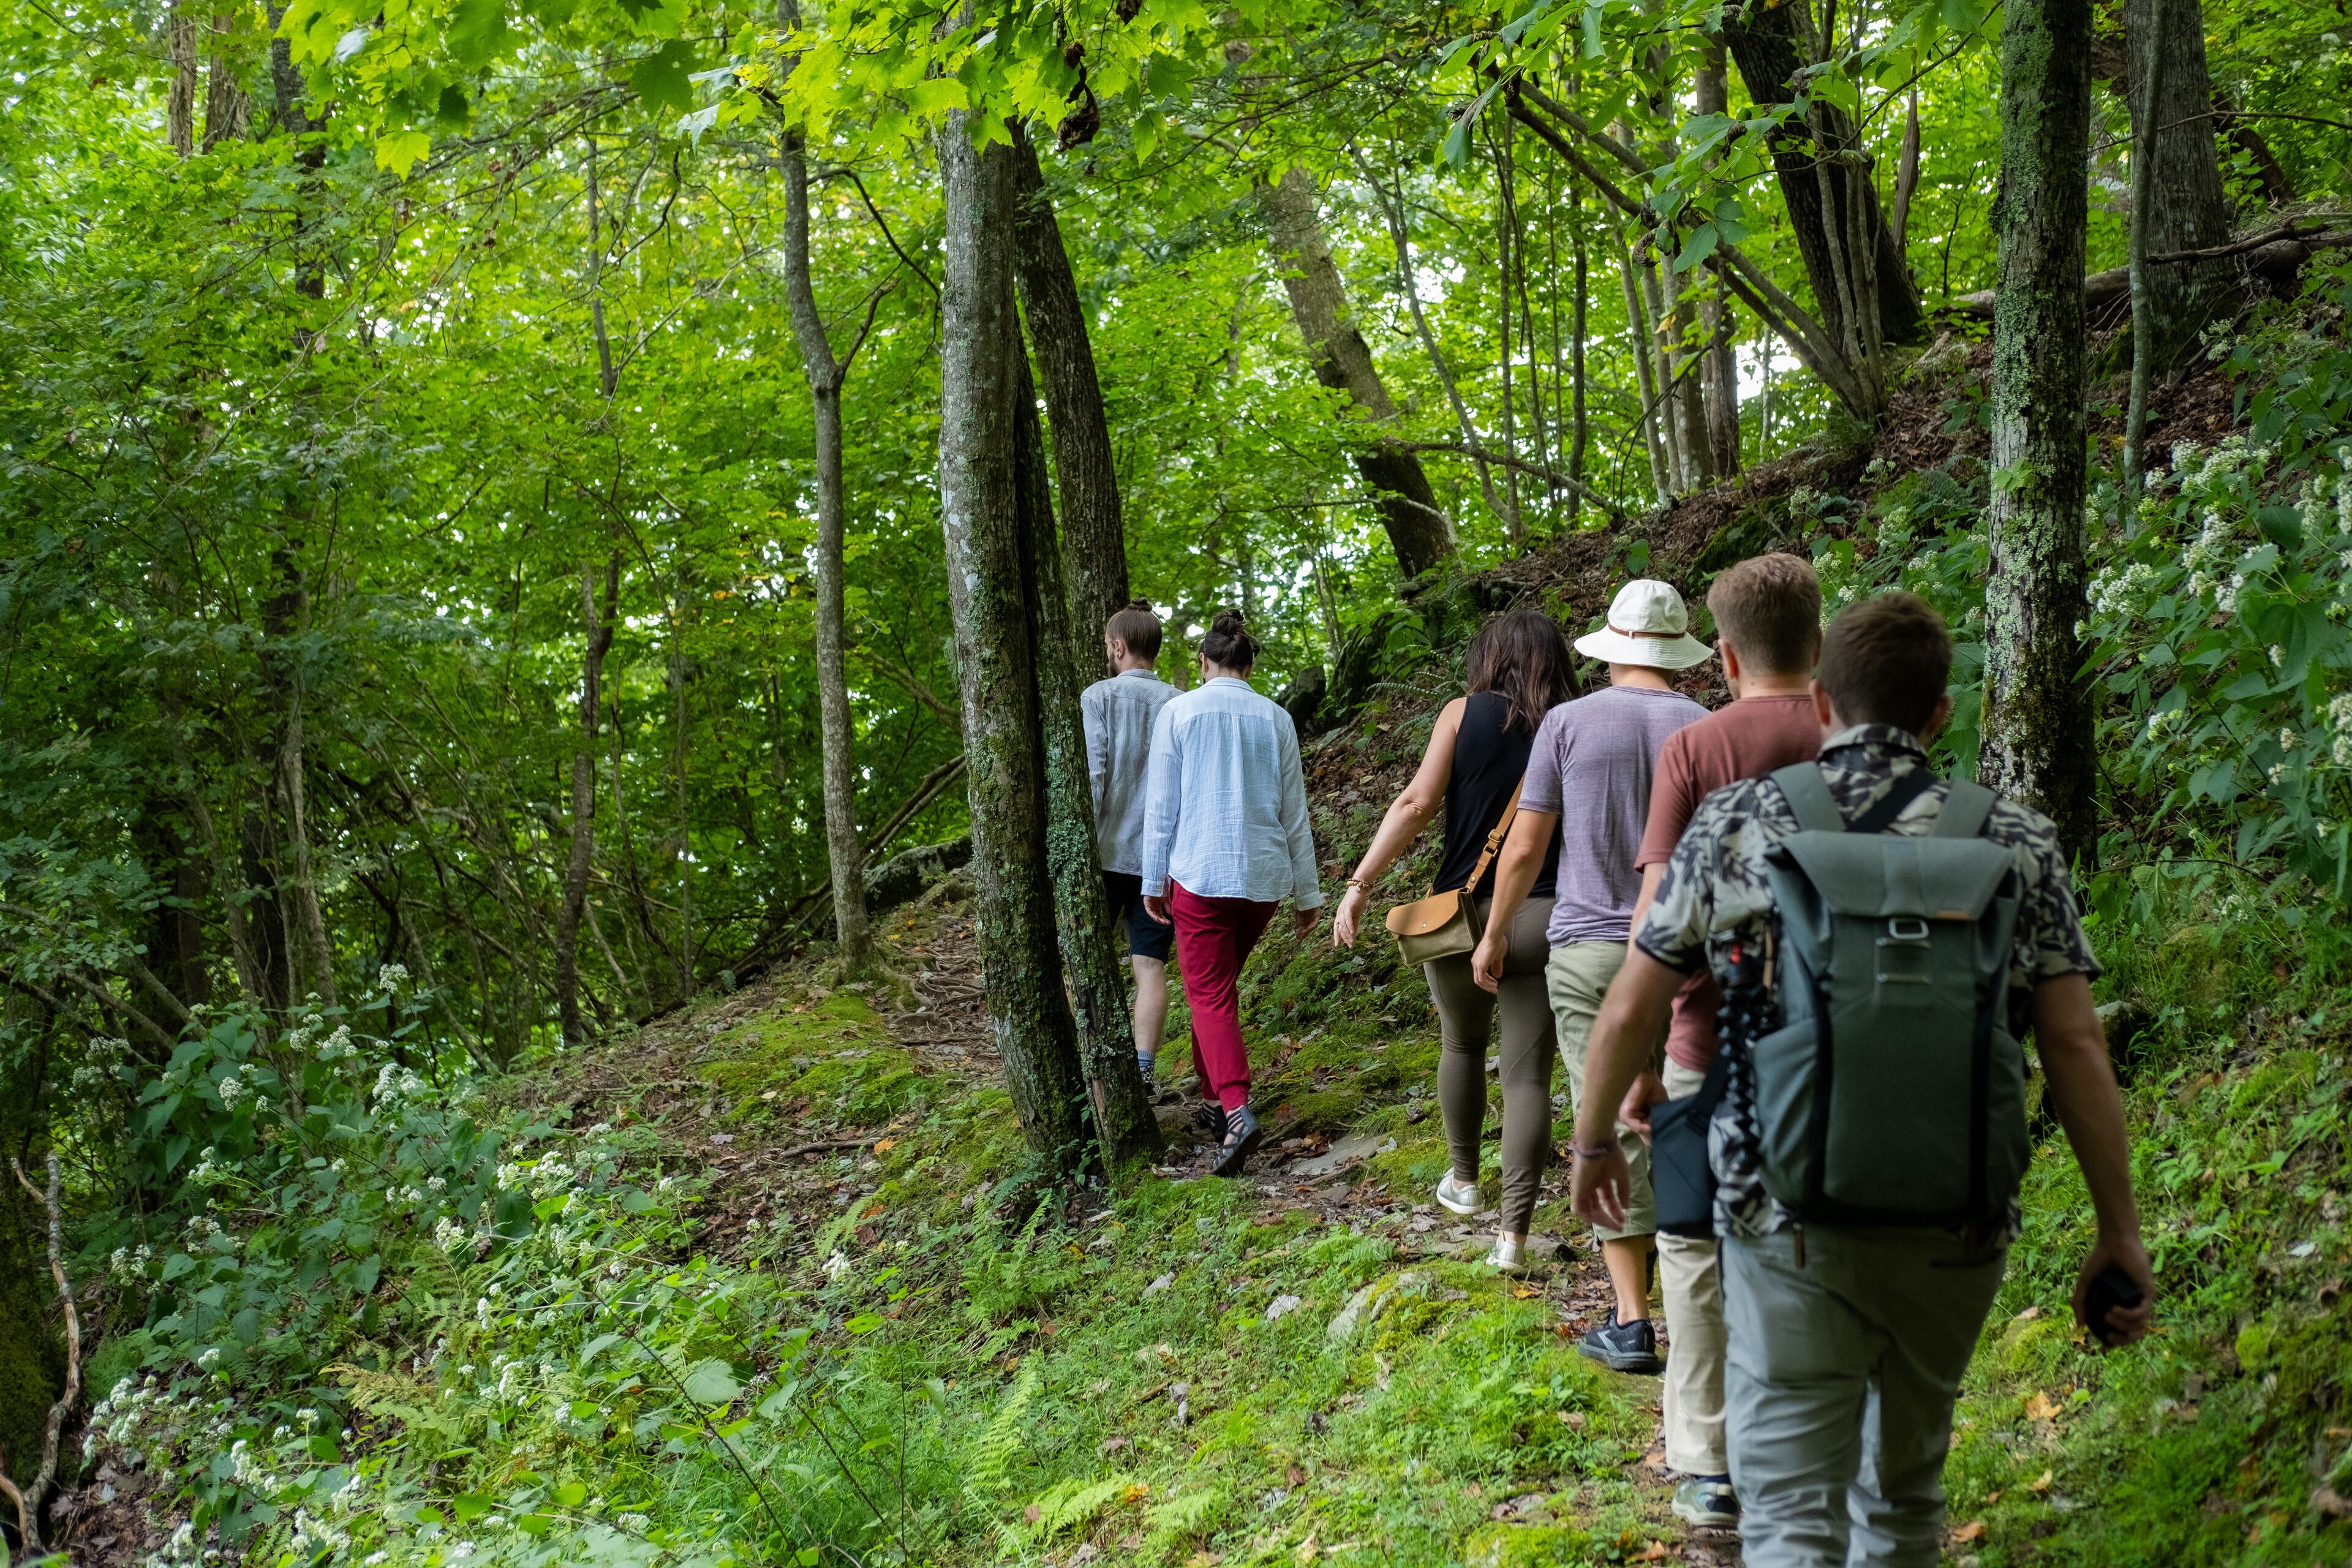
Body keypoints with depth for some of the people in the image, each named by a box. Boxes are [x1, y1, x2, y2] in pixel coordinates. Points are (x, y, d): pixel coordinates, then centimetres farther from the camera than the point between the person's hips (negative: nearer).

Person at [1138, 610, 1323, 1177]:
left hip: (1200, 872, -3)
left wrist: (1153, 880, 6)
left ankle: (1237, 1109, -23)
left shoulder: (1178, 712, -3)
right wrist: (1307, 892, 14)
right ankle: (1211, 1085, 28)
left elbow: (1161, 804, -2)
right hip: (1264, 874, 3)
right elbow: (1294, 814, 8)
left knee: (1210, 993, -5)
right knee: (1221, 981, 21)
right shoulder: (1275, 719, 4)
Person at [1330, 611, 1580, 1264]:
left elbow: (1417, 802, -9)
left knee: (1462, 1044, 25)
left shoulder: (1465, 715, -1)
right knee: (1527, 1075, 3)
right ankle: (1514, 1230, 0)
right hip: (1543, 921, 0)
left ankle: (1464, 1180, 39)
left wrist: (1360, 884, -8)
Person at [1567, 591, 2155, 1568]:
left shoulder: (1735, 825, -2)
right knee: (1906, 1488, 24)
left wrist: (1592, 1139, 20)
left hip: (1790, 1225, -2)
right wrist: (2120, 1235, 3)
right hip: (1954, 1230, 2)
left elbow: (1630, 1012, 3)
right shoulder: (2016, 845, 0)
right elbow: (2075, 1047, -3)